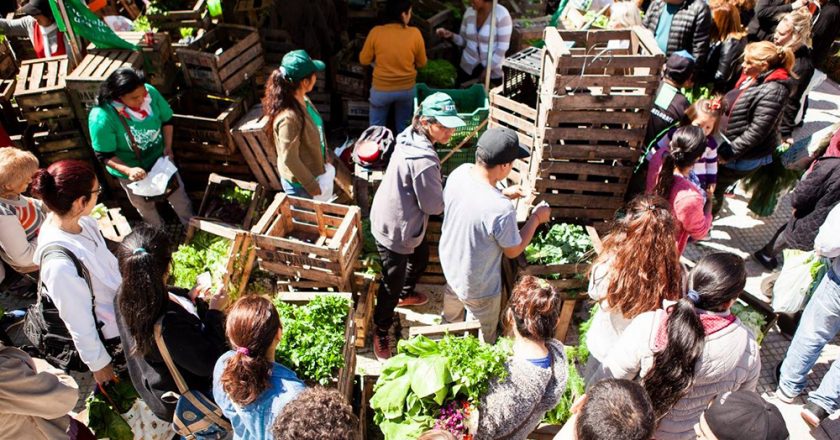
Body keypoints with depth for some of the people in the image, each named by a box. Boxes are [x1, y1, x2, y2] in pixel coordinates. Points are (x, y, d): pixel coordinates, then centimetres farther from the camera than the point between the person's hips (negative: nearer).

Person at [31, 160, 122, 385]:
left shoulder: (80, 222, -14)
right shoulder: (60, 265, -36)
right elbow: (80, 325, -23)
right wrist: (99, 364, -10)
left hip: (122, 305, 7)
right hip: (113, 331, -7)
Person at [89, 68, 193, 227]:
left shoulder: (150, 92, -24)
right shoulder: (101, 118, -34)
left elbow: (167, 120, -6)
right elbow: (105, 155, -22)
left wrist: (168, 147, -17)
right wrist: (128, 170, -37)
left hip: (160, 158, 3)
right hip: (131, 170, -3)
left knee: (178, 194, 22)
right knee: (145, 206, 23)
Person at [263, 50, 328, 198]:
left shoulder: (301, 99, -7)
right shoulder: (289, 117, -35)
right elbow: (289, 159, -27)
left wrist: (323, 162, 18)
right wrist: (312, 186, -19)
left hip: (310, 172, 8)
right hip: (299, 182, -8)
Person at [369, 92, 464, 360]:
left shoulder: (410, 138, -6)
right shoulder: (424, 160, -35)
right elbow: (434, 205, -23)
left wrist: (440, 185, -7)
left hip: (405, 222, 10)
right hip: (394, 230, -10)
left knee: (421, 258, 33)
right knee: (392, 284, 10)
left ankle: (405, 295, 61)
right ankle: (381, 333, 33)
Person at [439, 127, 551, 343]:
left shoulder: (460, 172, -20)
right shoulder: (501, 209, -40)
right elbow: (513, 251, -19)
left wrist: (503, 194, 2)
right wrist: (536, 218, -8)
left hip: (449, 261, 7)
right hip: (478, 286, -7)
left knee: (453, 296, 39)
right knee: (485, 334, 23)